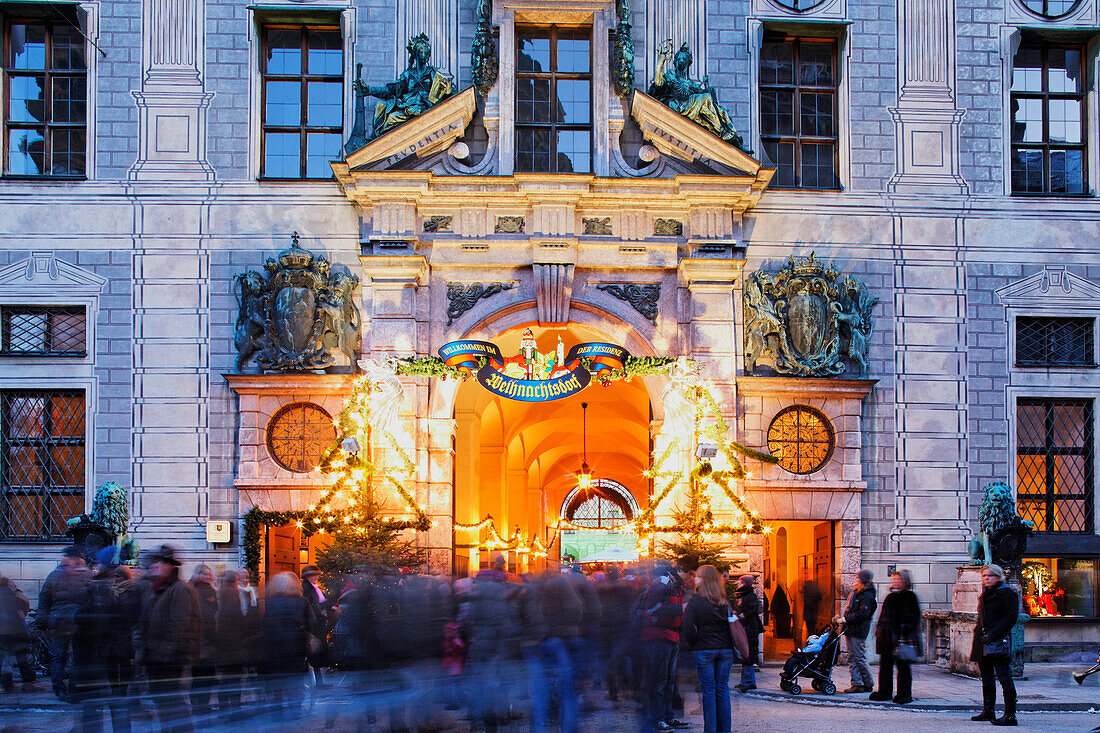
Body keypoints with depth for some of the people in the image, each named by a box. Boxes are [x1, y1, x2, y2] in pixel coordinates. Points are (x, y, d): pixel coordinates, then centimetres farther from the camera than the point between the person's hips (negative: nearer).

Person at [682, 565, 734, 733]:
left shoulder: (695, 601, -8)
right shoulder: (725, 602, 6)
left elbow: (687, 628, -12)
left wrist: (693, 644, 4)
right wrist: (729, 647, 14)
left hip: (704, 650, -4)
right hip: (725, 650, 4)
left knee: (708, 690, 1)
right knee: (723, 689, 9)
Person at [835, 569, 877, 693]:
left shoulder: (867, 595, -13)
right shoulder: (855, 592, 16)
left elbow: (862, 614, -21)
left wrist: (846, 619, -19)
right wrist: (841, 618, 10)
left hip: (858, 632, -9)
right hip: (850, 631, 9)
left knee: (860, 658, -4)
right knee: (852, 658, 7)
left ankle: (868, 684, 6)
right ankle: (857, 684, 9)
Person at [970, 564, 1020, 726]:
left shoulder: (1007, 593, -5)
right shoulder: (985, 594, 19)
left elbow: (1011, 617, -13)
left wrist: (993, 634, -18)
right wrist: (978, 631, 14)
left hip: (998, 640, -8)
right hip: (983, 641, 8)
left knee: (1004, 678, -10)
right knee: (986, 678, 13)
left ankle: (1010, 715, -11)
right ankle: (988, 711, 22)